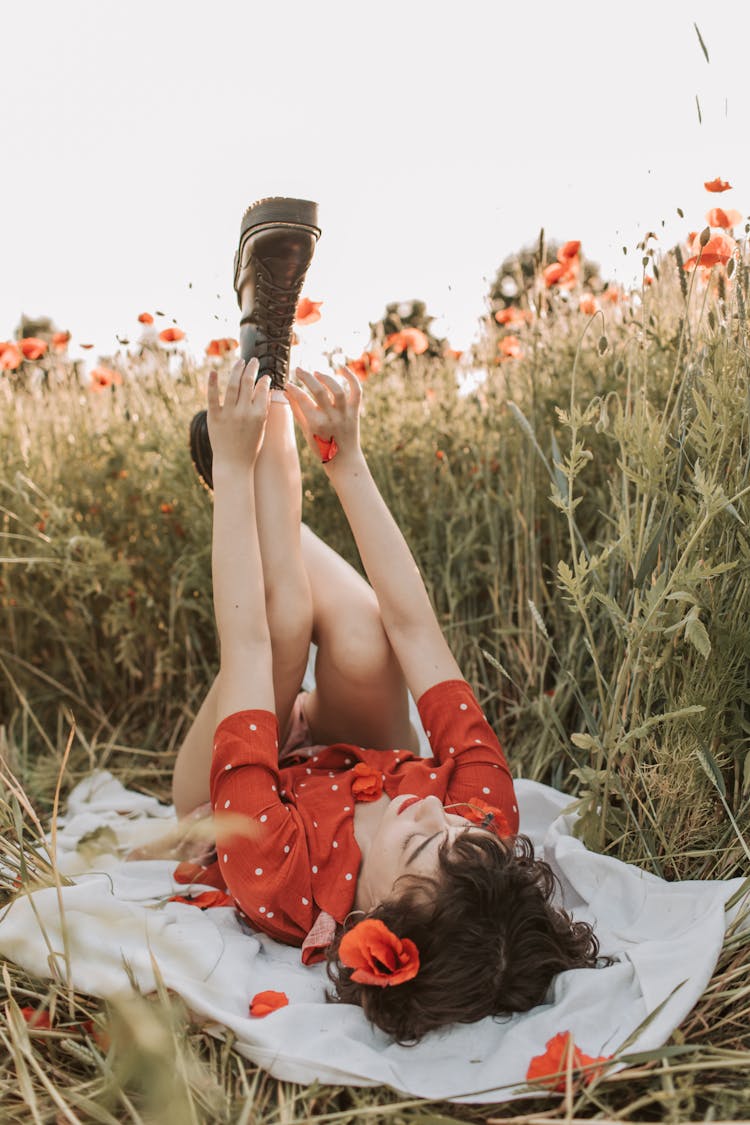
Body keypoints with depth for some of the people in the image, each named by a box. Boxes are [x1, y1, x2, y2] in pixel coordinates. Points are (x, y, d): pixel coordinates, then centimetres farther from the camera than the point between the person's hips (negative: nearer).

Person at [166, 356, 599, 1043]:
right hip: (361, 769, 2)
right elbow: (415, 628, -35)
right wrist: (347, 459, -31)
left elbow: (247, 647, -42)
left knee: (286, 619, -27)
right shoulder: (488, 820, -41)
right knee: (359, 623, -24)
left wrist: (235, 467, -34)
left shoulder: (274, 879, -47)